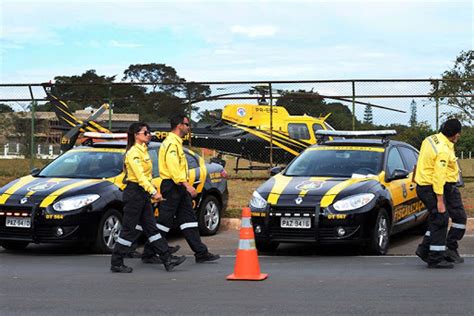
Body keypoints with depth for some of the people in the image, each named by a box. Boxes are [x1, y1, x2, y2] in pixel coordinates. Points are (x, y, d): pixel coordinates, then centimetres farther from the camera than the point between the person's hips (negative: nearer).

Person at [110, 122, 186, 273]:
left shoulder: (143, 150, 14)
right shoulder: (133, 152, -17)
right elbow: (140, 176, -26)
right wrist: (153, 192, -31)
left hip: (143, 193, 10)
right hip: (134, 192, -10)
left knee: (151, 227, 9)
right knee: (129, 229, -3)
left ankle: (167, 259, 9)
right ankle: (116, 263, 6)